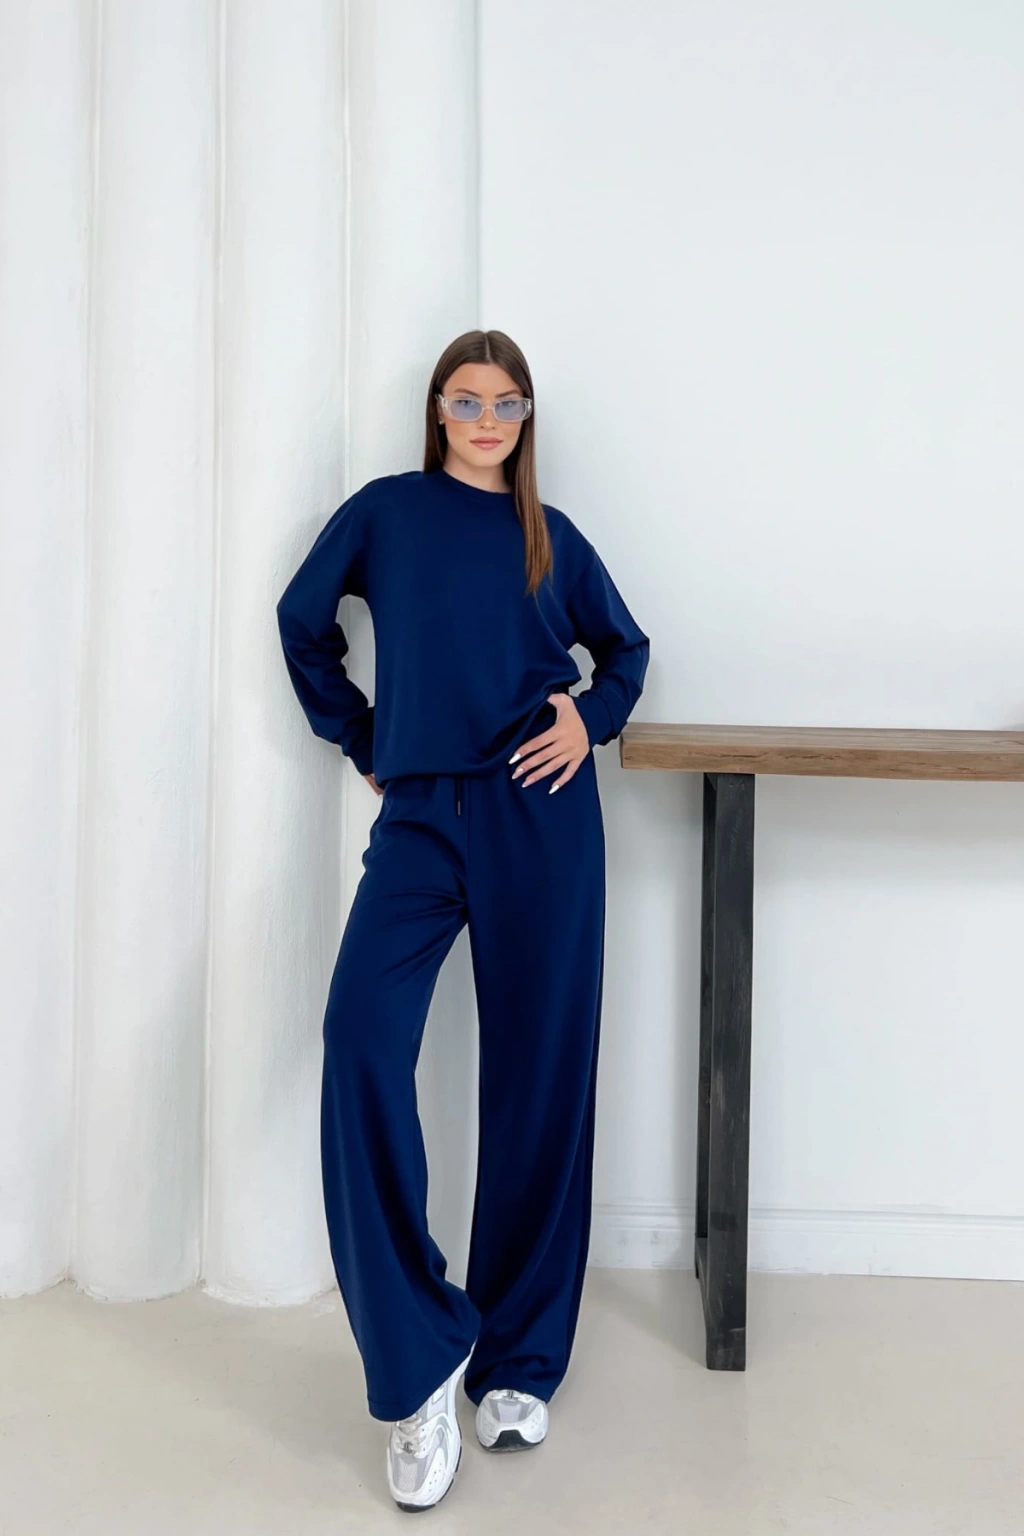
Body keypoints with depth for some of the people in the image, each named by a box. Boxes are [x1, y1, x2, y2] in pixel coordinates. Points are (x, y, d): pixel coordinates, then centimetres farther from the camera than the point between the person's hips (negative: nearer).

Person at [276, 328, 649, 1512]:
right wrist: (357, 742, 12)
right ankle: (416, 1367, -10)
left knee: (538, 1073, 2)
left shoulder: (551, 535, 13)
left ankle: (517, 1362, 18)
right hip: (420, 815, -1)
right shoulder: (385, 512, 11)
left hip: (541, 816, 1)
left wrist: (591, 716, 5)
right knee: (362, 1035, -22)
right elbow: (304, 624, 18)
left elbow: (625, 647, 24)